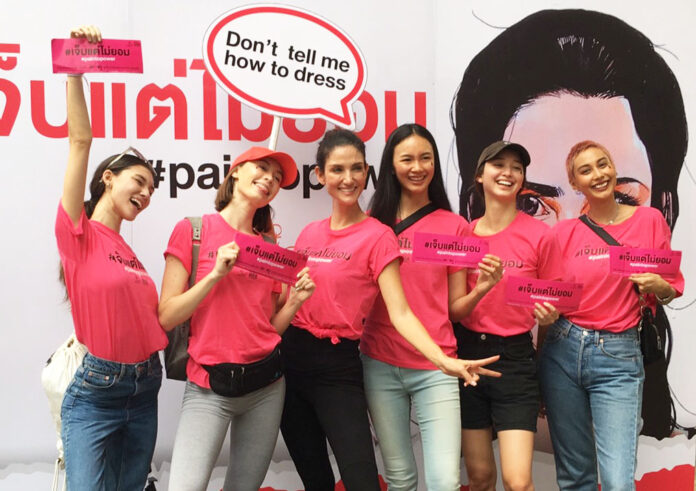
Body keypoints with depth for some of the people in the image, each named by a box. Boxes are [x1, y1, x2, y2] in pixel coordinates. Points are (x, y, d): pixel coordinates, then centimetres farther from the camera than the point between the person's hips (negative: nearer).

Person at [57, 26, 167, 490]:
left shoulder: (130, 252, 13)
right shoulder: (78, 233, -7)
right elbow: (81, 142, -15)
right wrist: (75, 72, -19)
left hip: (144, 391, 7)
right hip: (96, 392, -7)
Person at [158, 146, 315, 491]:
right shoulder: (193, 230, -2)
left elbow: (269, 327, 12)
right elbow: (166, 318, -8)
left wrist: (295, 301, -5)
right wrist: (216, 274, -17)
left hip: (266, 384, 4)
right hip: (209, 387, -4)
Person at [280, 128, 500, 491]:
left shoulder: (377, 236, -9)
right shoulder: (309, 234, 7)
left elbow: (400, 313, -18)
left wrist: (443, 361, -31)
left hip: (338, 367, -5)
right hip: (290, 360, 5)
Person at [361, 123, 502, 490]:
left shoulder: (455, 227, 2)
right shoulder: (373, 223, 4)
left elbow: (455, 308, 4)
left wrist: (483, 287, -14)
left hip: (435, 368, -1)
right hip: (380, 366, 1)